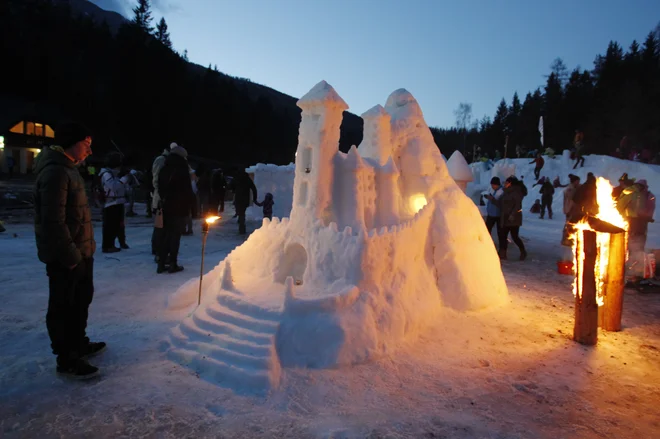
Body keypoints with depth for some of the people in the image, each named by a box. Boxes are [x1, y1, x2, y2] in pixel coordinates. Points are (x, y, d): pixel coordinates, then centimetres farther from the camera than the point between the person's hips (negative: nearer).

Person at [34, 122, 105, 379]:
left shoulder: (67, 169, 14)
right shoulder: (55, 172, -19)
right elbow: (53, 221, -24)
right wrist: (69, 255, -21)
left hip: (79, 252, 10)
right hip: (65, 256, -10)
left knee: (81, 299, 21)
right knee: (63, 306, 2)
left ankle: (78, 344, 38)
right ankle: (67, 359, 15)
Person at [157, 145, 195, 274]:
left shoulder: (164, 170, 10)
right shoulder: (182, 170, -11)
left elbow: (160, 189, 13)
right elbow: (188, 191, -11)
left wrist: (164, 200, 16)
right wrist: (190, 203, 1)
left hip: (167, 206, 6)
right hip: (180, 207, -6)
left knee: (166, 234, 11)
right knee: (175, 235, -1)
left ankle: (161, 263, 11)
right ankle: (172, 264, 2)